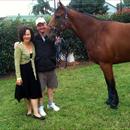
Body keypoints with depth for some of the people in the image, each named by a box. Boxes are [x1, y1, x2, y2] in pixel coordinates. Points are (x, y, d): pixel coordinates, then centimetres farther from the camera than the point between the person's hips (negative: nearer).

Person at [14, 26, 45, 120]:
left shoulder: (32, 44, 2)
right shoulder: (19, 46, -15)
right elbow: (17, 62, -16)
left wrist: (35, 70, 12)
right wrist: (18, 76, -18)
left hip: (32, 70, 5)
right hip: (23, 71, -4)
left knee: (34, 91, 2)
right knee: (27, 92, 10)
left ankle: (35, 112, 10)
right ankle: (29, 108, 31)